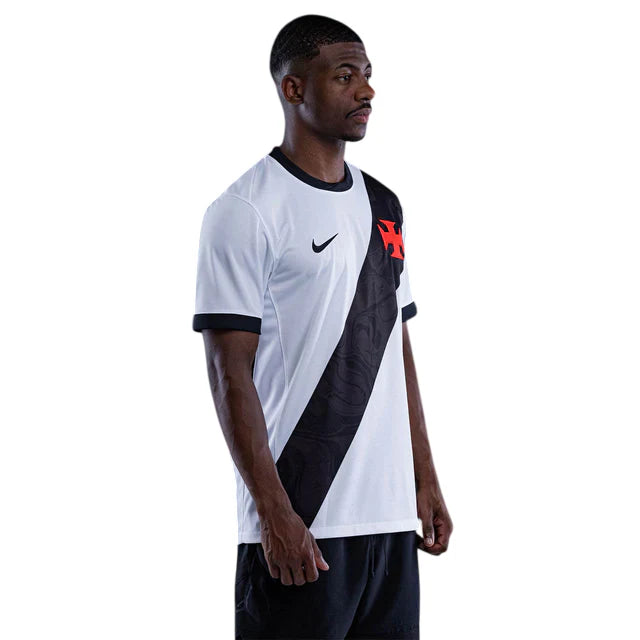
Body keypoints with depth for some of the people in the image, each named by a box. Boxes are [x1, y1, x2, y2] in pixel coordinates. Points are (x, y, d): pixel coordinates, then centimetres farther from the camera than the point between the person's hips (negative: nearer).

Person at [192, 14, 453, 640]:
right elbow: (230, 372, -12)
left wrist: (425, 481, 13)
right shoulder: (245, 210, -8)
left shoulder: (382, 206, 15)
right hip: (301, 525, -7)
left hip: (391, 515, 7)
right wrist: (275, 514, -17)